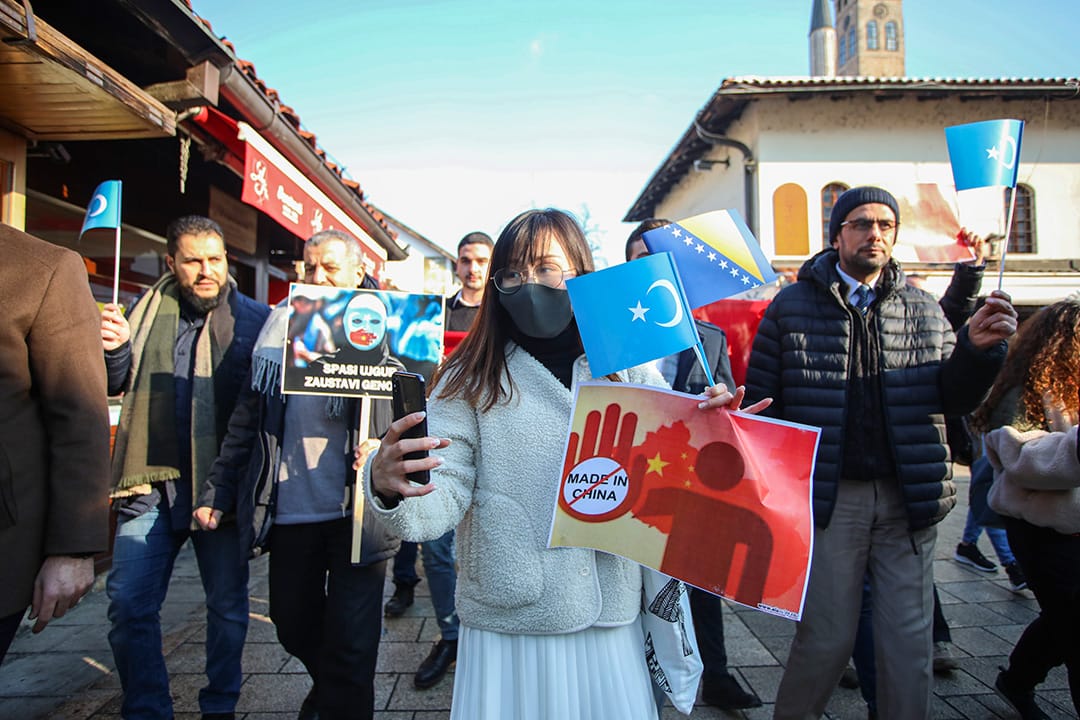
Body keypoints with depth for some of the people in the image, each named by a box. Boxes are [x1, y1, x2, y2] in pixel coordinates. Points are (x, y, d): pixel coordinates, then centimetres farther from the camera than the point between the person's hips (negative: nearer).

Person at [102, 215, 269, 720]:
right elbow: (116, 384, 14)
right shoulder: (150, 309, 8)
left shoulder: (254, 318, -3)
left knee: (227, 604, 11)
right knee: (128, 605, 5)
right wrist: (115, 349, -6)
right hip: (152, 480, 3)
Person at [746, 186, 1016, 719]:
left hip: (907, 499, 3)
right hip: (830, 498, -3)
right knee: (827, 639, 6)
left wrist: (977, 349, -12)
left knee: (910, 644, 10)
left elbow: (953, 401, 8)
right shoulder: (792, 306, 1)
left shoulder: (924, 311, 11)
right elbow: (760, 405, -1)